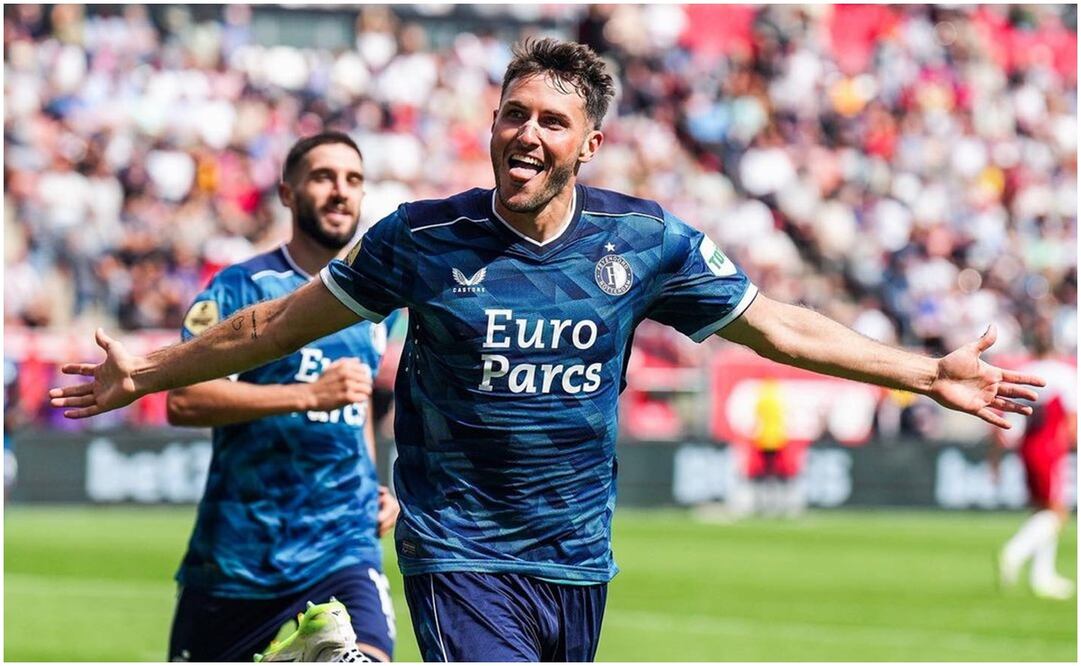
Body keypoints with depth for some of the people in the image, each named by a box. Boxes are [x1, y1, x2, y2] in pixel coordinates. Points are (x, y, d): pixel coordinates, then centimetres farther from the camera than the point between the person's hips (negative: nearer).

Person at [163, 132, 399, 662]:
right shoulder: (244, 288, -7)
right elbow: (182, 400, -19)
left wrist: (374, 488, 14)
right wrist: (308, 394, -25)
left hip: (341, 552, 3)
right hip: (238, 554, -3)